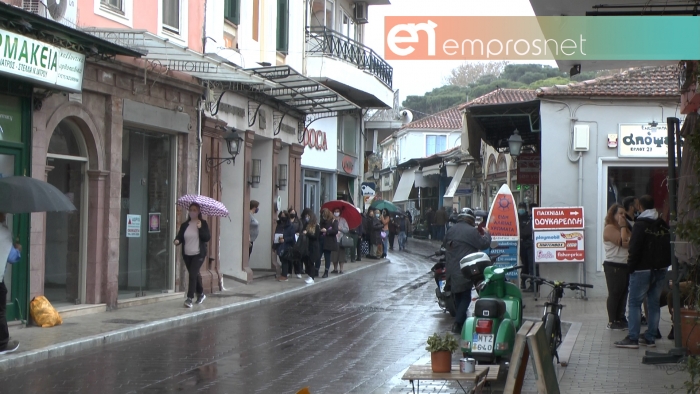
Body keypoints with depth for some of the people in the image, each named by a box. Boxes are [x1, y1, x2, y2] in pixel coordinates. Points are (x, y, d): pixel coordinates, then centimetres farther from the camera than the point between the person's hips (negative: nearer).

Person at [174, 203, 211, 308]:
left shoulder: (203, 223, -3)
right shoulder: (185, 225, 7)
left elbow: (207, 238, -11)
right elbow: (180, 236, 2)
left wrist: (200, 228, -23)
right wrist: (177, 241, -21)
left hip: (198, 254, -5)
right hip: (187, 254, 5)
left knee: (192, 275, -15)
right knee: (195, 274, 17)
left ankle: (189, 298, -16)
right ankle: (200, 294, 37)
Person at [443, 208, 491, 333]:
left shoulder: (451, 230, 9)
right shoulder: (472, 231, -11)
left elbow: (444, 244, 21)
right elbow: (484, 244, -4)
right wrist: (486, 234, 14)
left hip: (452, 270, 6)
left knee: (458, 296, 18)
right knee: (466, 297, 0)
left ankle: (461, 321, 26)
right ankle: (458, 323, -10)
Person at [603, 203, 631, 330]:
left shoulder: (623, 228, 18)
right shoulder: (610, 228, -11)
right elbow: (623, 242, -22)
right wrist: (623, 226, -12)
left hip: (625, 265, 9)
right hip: (614, 266, -9)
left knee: (623, 293, 9)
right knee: (614, 293, -6)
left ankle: (620, 319, 16)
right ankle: (612, 322, -3)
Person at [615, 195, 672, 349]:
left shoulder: (640, 225, -12)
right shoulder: (664, 225, 8)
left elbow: (634, 248, -17)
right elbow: (669, 247, 12)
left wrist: (631, 266, -8)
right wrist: (665, 264, 19)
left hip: (642, 270, -6)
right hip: (660, 269, 6)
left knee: (634, 303, -3)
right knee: (654, 303, 10)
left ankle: (632, 338, -7)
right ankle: (650, 337, 11)